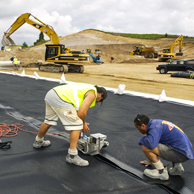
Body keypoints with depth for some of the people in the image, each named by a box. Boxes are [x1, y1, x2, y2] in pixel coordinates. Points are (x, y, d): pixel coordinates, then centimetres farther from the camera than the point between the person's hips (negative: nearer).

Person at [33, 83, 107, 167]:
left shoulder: (86, 88, 30)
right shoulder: (92, 94, 3)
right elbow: (81, 113, -9)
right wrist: (83, 124, 10)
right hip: (60, 99, -10)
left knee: (48, 121, 30)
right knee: (77, 126, -2)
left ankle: (38, 142, 53)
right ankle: (72, 156, 1)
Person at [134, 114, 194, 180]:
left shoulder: (154, 127, -16)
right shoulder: (157, 122, 14)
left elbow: (151, 145, -34)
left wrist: (143, 139, -10)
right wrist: (151, 160, 39)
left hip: (180, 154, -10)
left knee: (145, 147, -16)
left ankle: (162, 172, -2)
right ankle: (177, 166, 19)